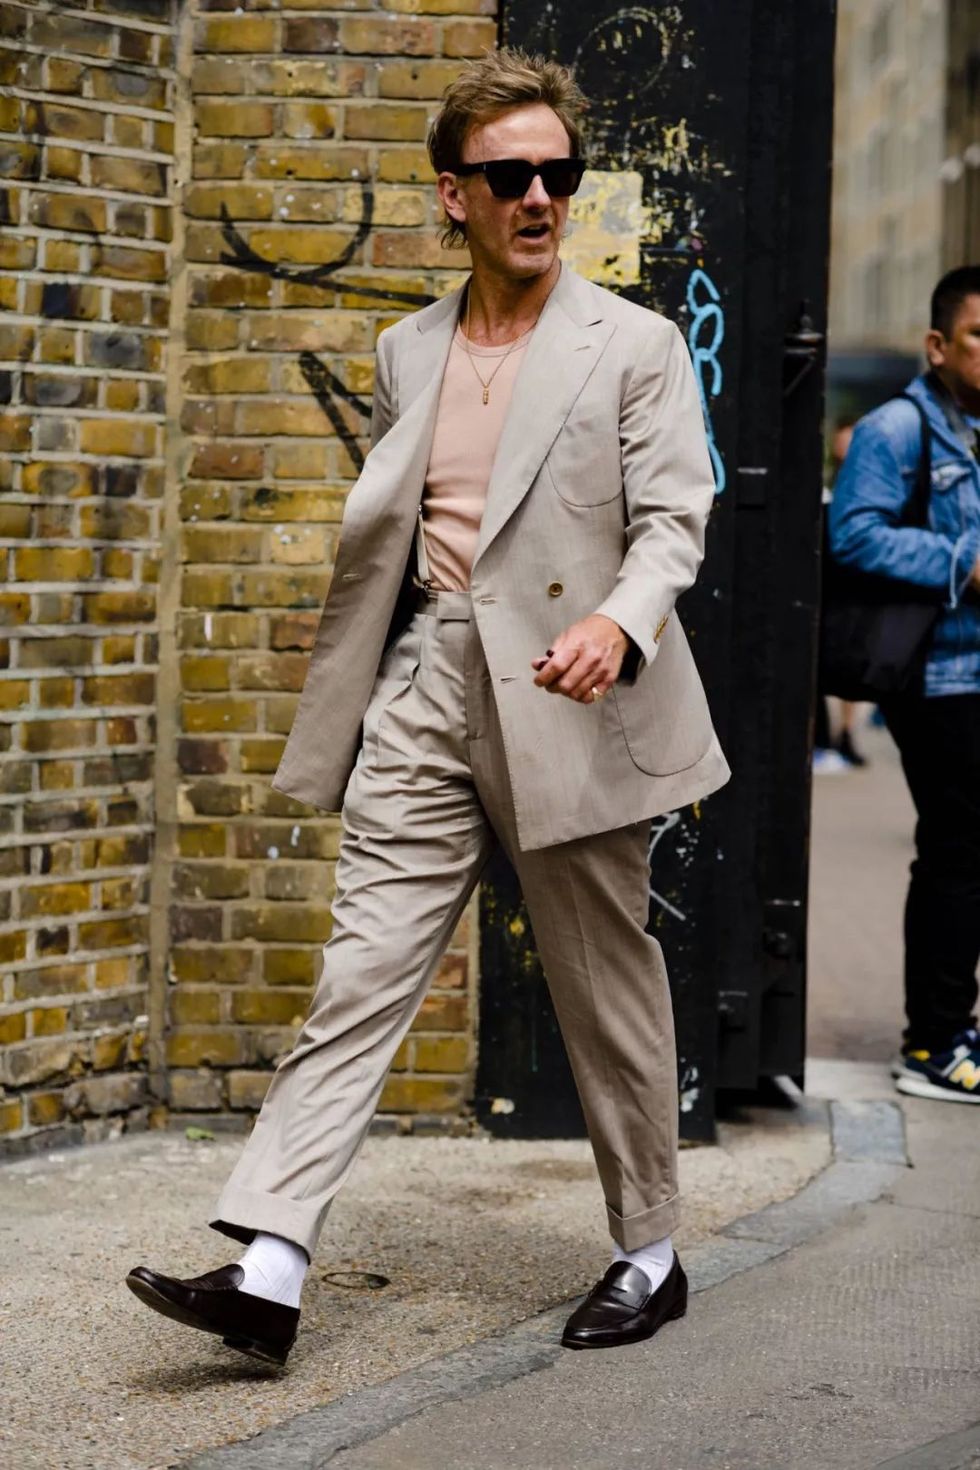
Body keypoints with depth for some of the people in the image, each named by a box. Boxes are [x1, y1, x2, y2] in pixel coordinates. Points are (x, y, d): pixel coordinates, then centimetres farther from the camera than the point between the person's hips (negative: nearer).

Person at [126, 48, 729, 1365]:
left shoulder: (635, 347, 1)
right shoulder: (408, 355, 14)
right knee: (360, 975, -4)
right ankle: (267, 1266, -9)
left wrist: (618, 623, -26)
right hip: (425, 694, 4)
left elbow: (673, 519, -6)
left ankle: (649, 1253, 23)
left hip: (565, 703, -3)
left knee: (607, 989, 7)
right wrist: (340, 711, 17)